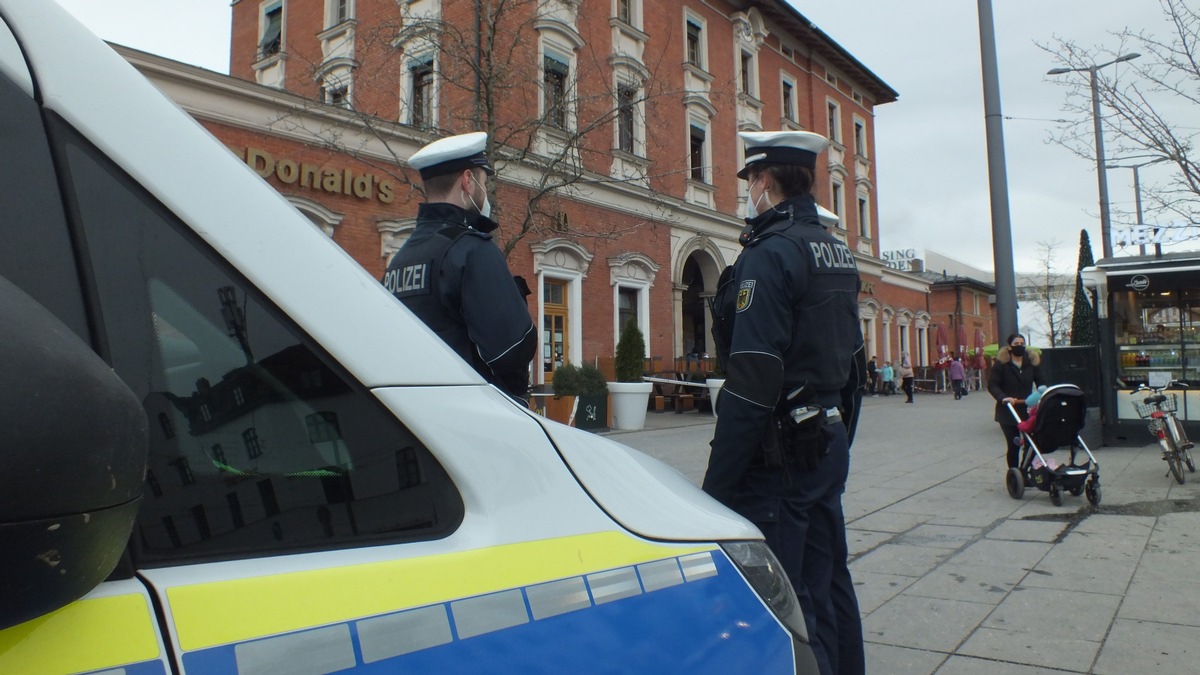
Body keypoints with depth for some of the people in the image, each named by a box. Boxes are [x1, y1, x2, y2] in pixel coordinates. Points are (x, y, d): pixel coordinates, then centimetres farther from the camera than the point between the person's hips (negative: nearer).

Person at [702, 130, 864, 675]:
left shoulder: (770, 253, -16)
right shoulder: (838, 253, 13)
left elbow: (751, 384, -23)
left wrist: (716, 486, -20)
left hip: (780, 454, -10)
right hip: (828, 446, 10)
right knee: (828, 588, 19)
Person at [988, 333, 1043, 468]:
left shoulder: (1032, 362, 6)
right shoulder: (1001, 363, -6)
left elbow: (1040, 382, 10)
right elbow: (992, 385, -9)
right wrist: (1003, 397, -25)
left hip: (1028, 410, 3)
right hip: (1007, 412, -3)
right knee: (1013, 445, 1)